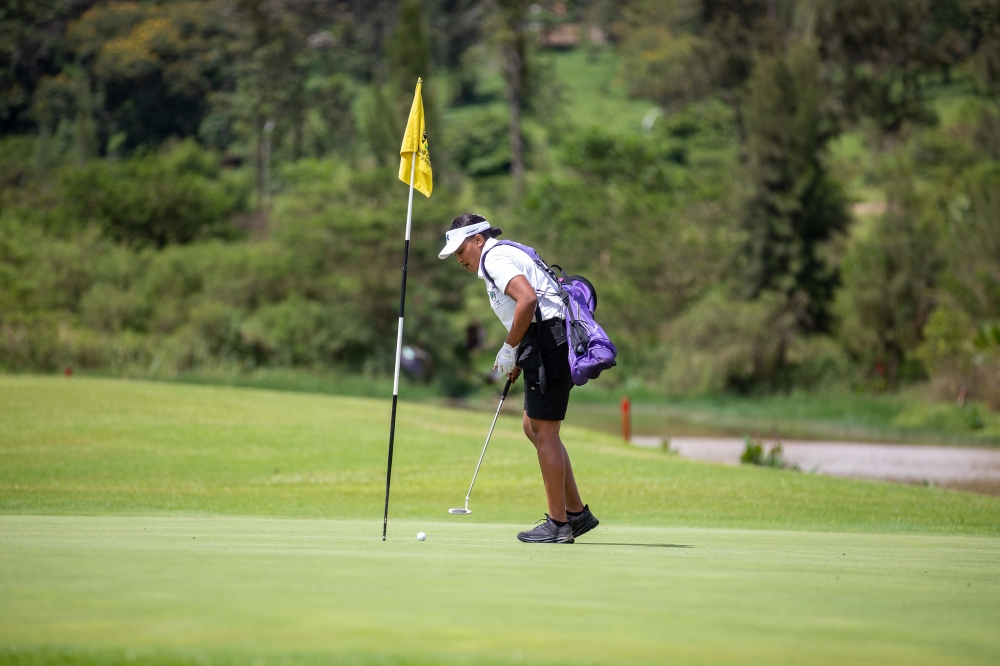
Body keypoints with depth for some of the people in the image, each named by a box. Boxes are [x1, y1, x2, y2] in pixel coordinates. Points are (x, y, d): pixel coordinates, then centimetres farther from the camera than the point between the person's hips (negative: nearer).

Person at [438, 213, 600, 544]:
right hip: (553, 340, 10)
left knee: (544, 431, -5)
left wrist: (509, 348, -13)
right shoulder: (508, 256, 25)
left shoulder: (495, 258, -7)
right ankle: (577, 513, 16)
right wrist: (519, 359, 18)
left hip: (548, 341, -10)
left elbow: (528, 299, -23)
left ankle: (558, 523, -2)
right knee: (533, 426, 15)